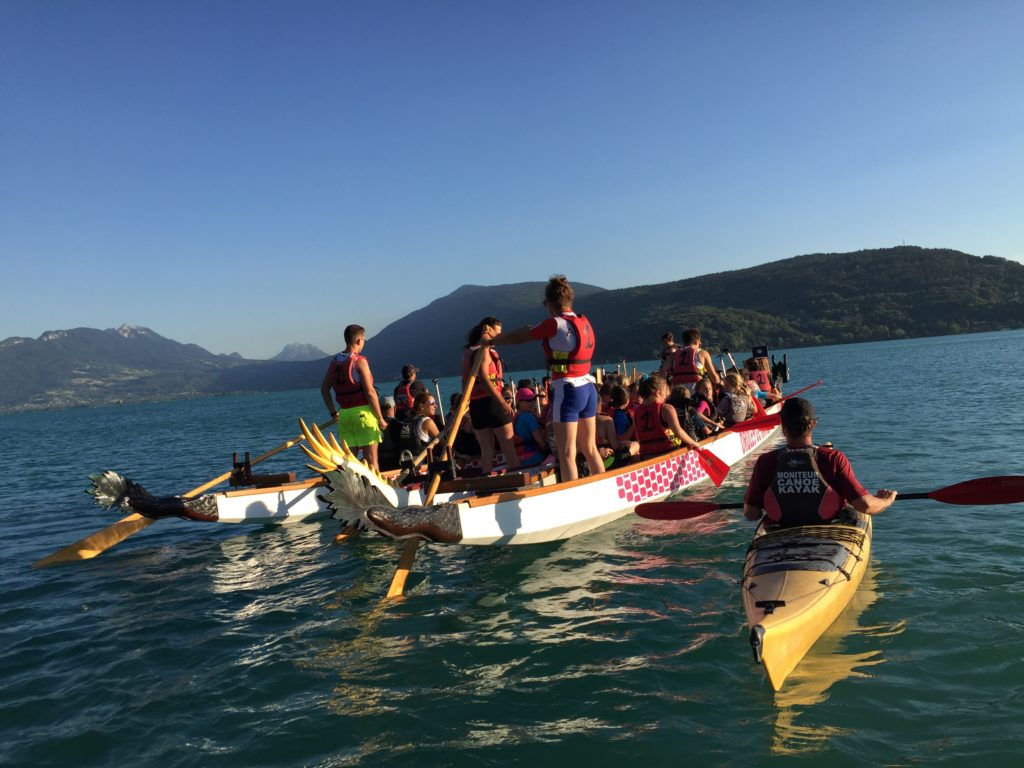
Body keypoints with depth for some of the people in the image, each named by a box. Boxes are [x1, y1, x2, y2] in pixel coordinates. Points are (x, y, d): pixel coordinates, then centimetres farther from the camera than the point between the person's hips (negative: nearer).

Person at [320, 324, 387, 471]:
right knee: (371, 458, -2)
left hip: (344, 414, 6)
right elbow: (370, 392, -14)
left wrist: (333, 412, 19)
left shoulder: (335, 361, 8)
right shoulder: (359, 361, -11)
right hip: (362, 412, -6)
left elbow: (324, 389, 13)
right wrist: (380, 418, -9)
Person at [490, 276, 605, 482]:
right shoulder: (583, 322, 10)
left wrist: (490, 340, 11)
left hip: (568, 390, -8)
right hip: (588, 388, 8)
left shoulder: (555, 324, -13)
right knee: (590, 449, 17)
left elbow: (518, 337, -3)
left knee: (567, 454, -4)